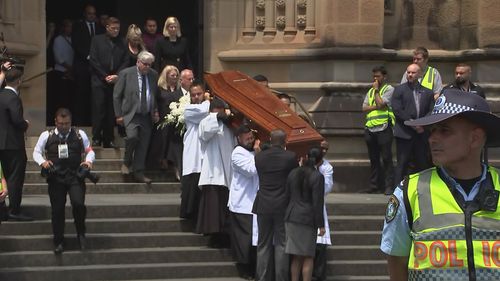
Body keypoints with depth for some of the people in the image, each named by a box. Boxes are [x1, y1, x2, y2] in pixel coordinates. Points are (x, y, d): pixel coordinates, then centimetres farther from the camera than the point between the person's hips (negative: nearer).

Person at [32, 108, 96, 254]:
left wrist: (89, 161, -9)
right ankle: (58, 242, 16)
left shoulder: (80, 134, 6)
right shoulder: (47, 135, 4)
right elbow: (37, 152, 9)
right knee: (57, 209, 2)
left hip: (75, 176, -1)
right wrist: (42, 162, -12)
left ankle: (81, 234, 6)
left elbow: (90, 150, 12)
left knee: (78, 204, -19)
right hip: (55, 177, 1)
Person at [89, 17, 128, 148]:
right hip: (99, 81, -2)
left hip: (116, 81, 2)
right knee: (98, 110, -5)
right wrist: (105, 76, -6)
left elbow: (125, 61, 8)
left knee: (112, 112, 0)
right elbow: (93, 60, 0)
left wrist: (117, 76, -7)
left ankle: (109, 139, 5)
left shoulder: (122, 43, 12)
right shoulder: (97, 40, 6)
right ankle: (96, 138, 0)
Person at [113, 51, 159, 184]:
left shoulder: (154, 75, 9)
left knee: (143, 144, 3)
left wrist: (156, 111, 6)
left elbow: (156, 95, 19)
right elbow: (116, 95, -1)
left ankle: (139, 173, 13)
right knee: (132, 136, -25)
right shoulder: (126, 74, -3)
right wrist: (119, 115, -5)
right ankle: (127, 162, 1)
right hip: (131, 113, -4)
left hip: (147, 116, 4)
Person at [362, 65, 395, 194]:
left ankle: (388, 186, -7)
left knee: (386, 158, -7)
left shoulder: (389, 89, 1)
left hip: (383, 128, -7)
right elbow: (364, 108, 9)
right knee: (373, 159, 10)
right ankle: (374, 185, 14)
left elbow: (380, 103, -13)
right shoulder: (370, 91, 20)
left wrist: (376, 90, -1)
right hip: (370, 129, 7)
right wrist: (377, 107, -7)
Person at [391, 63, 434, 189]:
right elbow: (397, 110, -6)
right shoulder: (399, 90, 5)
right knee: (402, 163, -5)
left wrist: (424, 126, -9)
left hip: (422, 134, 3)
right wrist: (412, 124, -12)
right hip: (404, 133, -3)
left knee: (422, 163, 3)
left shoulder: (428, 93, 14)